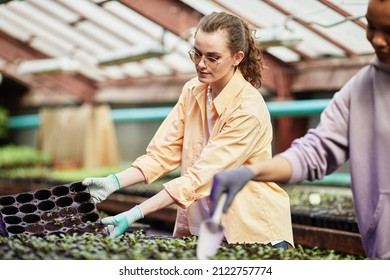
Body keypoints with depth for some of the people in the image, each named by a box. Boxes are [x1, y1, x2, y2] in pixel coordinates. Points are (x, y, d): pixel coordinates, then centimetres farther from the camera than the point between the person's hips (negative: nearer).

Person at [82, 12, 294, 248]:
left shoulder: (249, 110, -20)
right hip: (199, 226, 5)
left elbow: (200, 176, -25)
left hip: (255, 231, -5)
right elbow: (164, 152, -2)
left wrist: (136, 214, -30)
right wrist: (115, 182, -18)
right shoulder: (192, 92, 1)